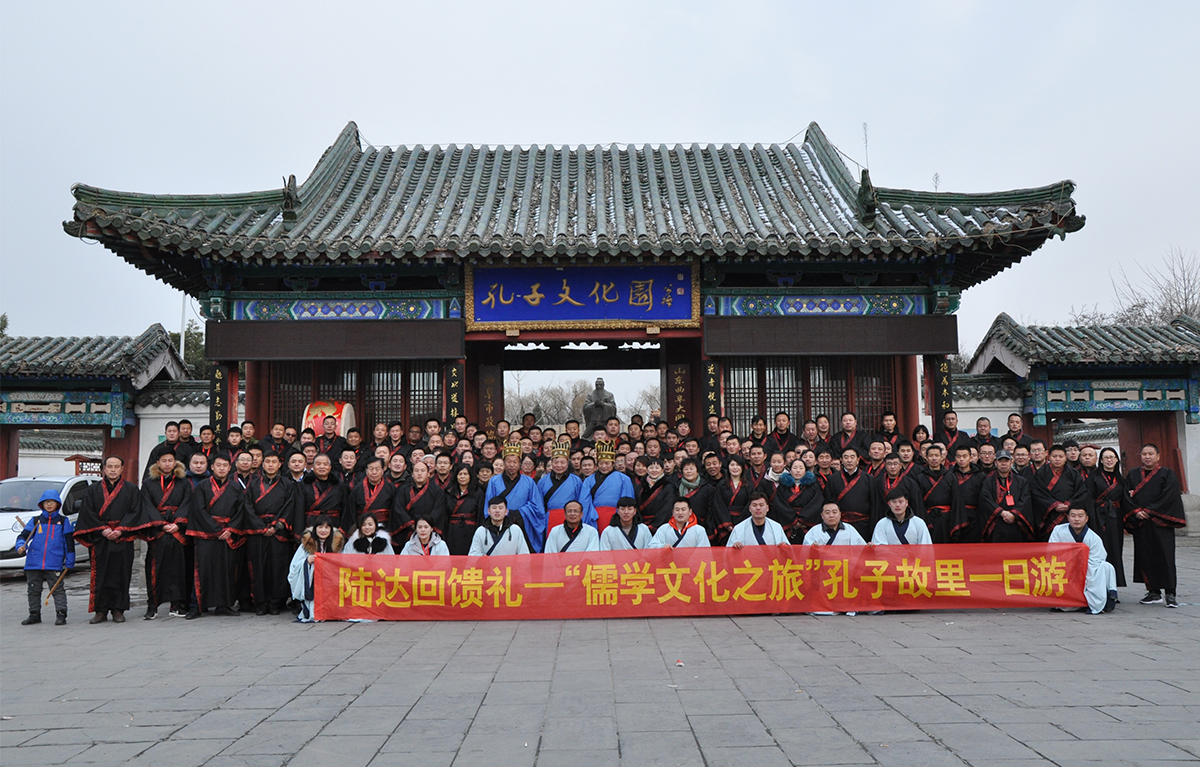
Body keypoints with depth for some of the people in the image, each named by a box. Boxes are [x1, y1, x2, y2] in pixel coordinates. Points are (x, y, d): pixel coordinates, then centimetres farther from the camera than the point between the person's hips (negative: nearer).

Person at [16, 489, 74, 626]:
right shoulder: (35, 521, 11)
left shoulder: (63, 521, 7)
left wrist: (69, 562, 2)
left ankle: (61, 613, -1)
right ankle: (34, 614, 23)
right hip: (33, 563, 3)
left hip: (54, 564, -3)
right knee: (33, 590, 12)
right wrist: (21, 547, -15)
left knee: (57, 589, -4)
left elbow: (69, 542, 6)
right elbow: (23, 535, 7)